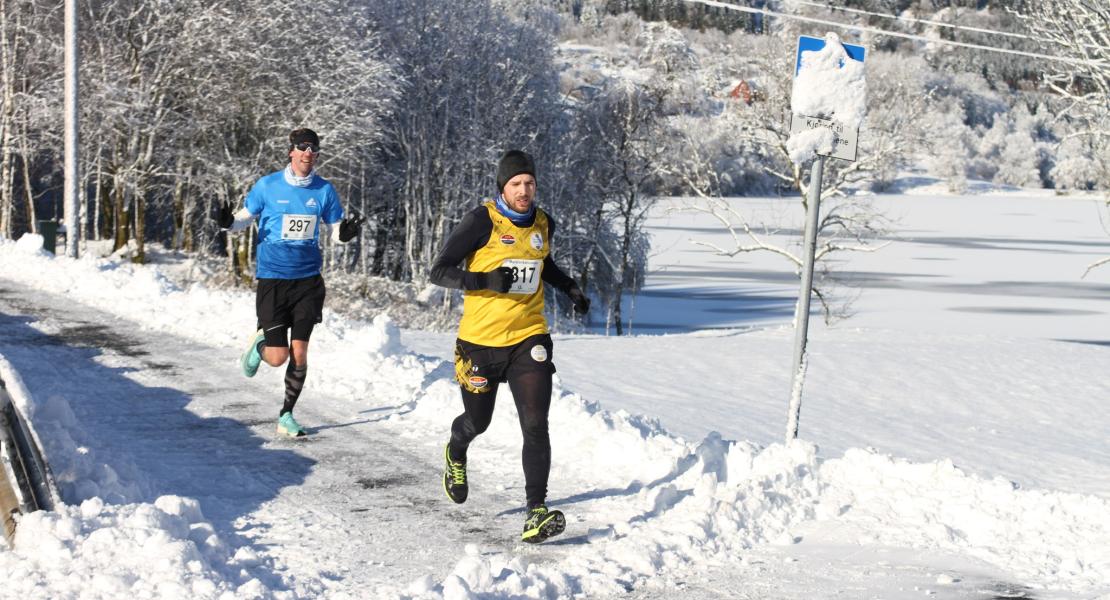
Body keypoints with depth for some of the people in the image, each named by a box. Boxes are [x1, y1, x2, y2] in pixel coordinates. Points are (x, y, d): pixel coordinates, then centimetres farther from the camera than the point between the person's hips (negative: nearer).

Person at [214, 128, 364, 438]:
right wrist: (228, 221, -16)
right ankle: (259, 343, 31)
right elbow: (244, 218, 6)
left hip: (308, 279, 2)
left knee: (299, 353, 1)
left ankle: (286, 416, 17)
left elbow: (333, 229, 10)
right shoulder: (267, 186, -4)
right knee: (278, 357, -6)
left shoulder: (324, 190, 1)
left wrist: (347, 232, -13)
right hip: (272, 280, -2)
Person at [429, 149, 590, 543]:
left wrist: (570, 289, 10)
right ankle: (456, 453, 52)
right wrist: (486, 281, -27)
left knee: (535, 426, -12)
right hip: (481, 339, -3)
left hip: (528, 340, 3)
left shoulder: (543, 224, 5)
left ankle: (537, 510, -12)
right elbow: (439, 271, -13)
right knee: (478, 422, 16)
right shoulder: (482, 221, -13)